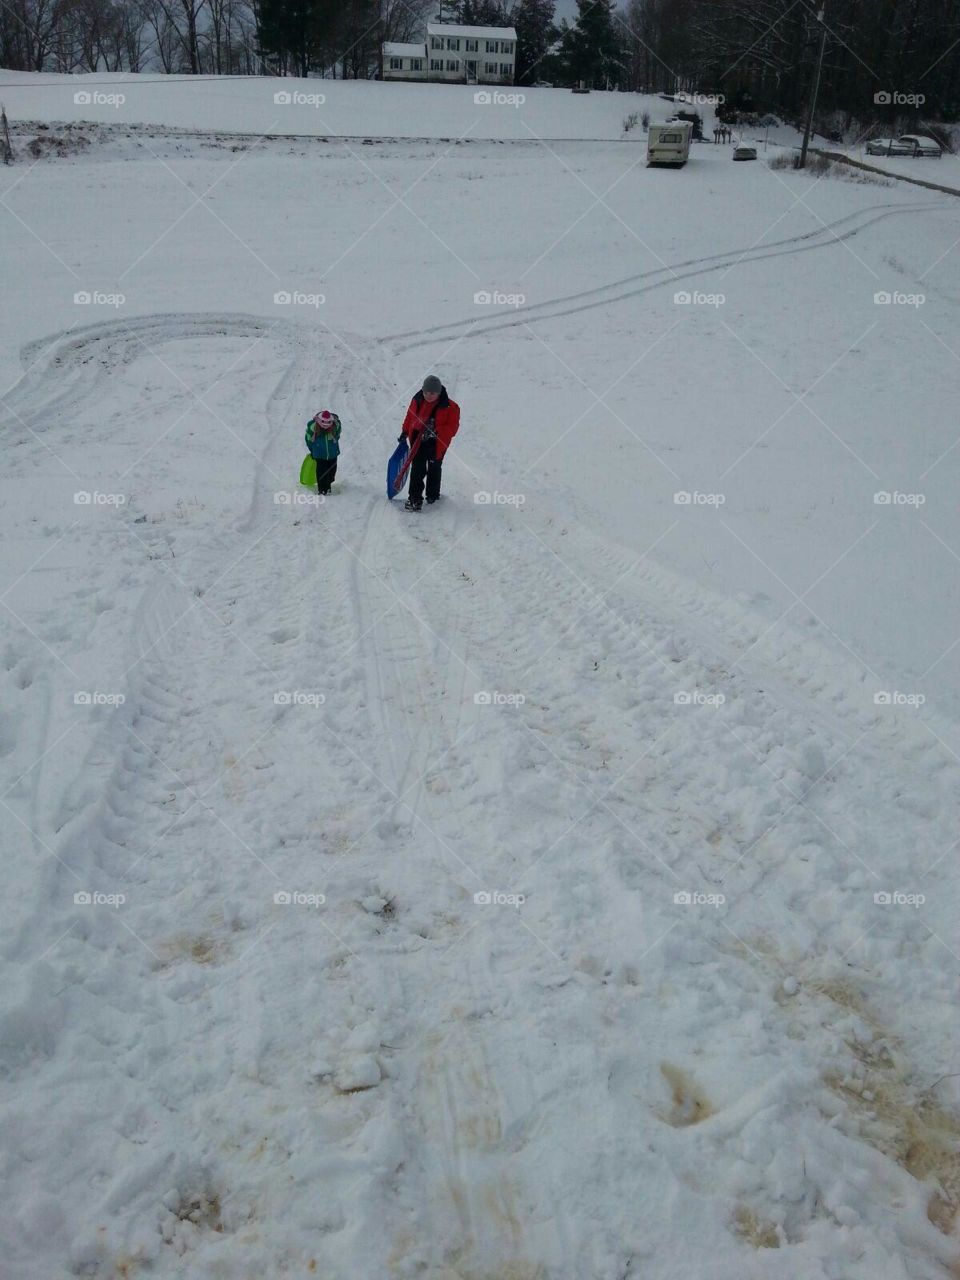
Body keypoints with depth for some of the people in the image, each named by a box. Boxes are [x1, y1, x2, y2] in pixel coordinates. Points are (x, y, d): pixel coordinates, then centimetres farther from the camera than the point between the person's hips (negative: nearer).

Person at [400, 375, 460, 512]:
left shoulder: (449, 407, -16)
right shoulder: (417, 401, -4)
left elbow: (453, 427, -17)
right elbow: (410, 417, 12)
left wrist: (436, 432, -29)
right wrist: (405, 432, 17)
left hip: (437, 443, -2)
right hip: (418, 440, 2)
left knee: (434, 469, 16)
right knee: (417, 468, -5)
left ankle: (433, 495, 33)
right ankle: (414, 498, -2)